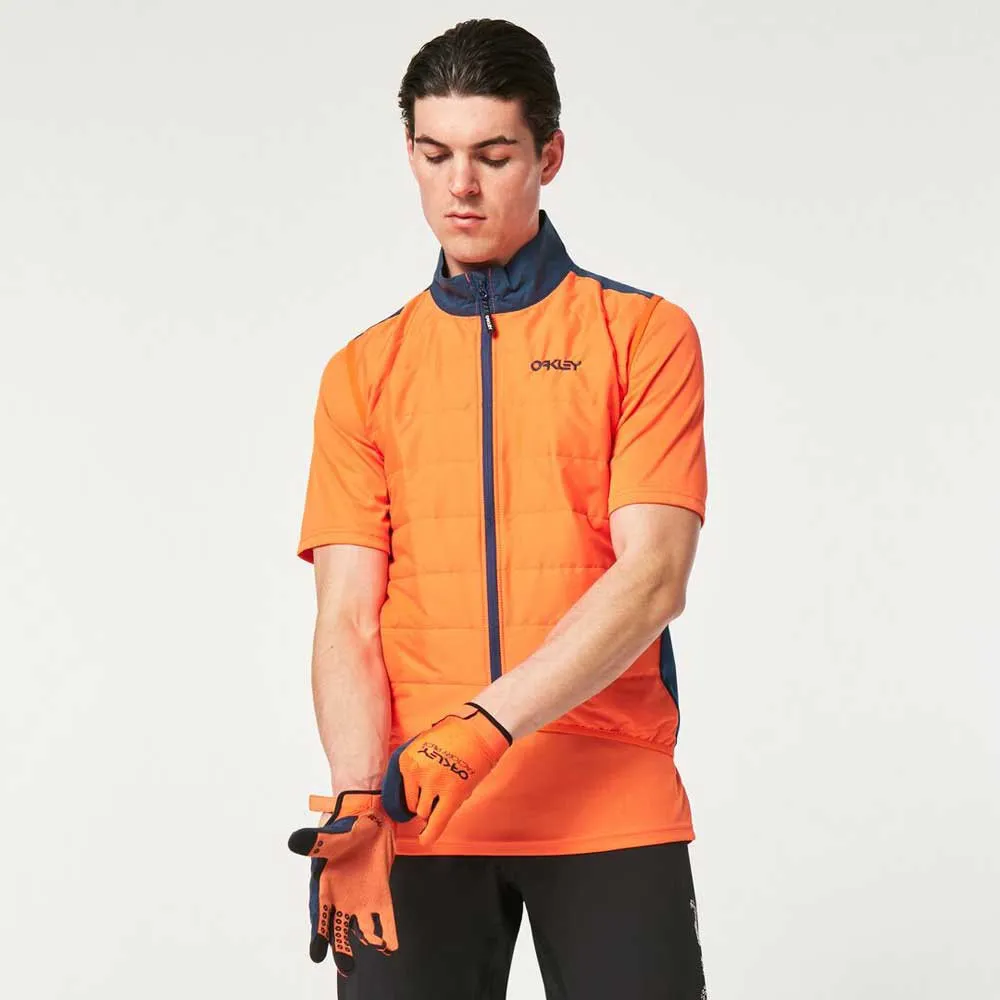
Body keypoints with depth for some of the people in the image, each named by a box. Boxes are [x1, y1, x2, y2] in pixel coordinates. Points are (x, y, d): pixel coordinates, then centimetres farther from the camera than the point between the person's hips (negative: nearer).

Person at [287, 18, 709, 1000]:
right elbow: (348, 618, 3)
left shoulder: (643, 335, 3)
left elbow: (653, 577, -8)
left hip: (609, 805, -1)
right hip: (421, 816, 2)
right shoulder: (363, 372, 10)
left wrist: (484, 726, -19)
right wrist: (358, 802, -14)